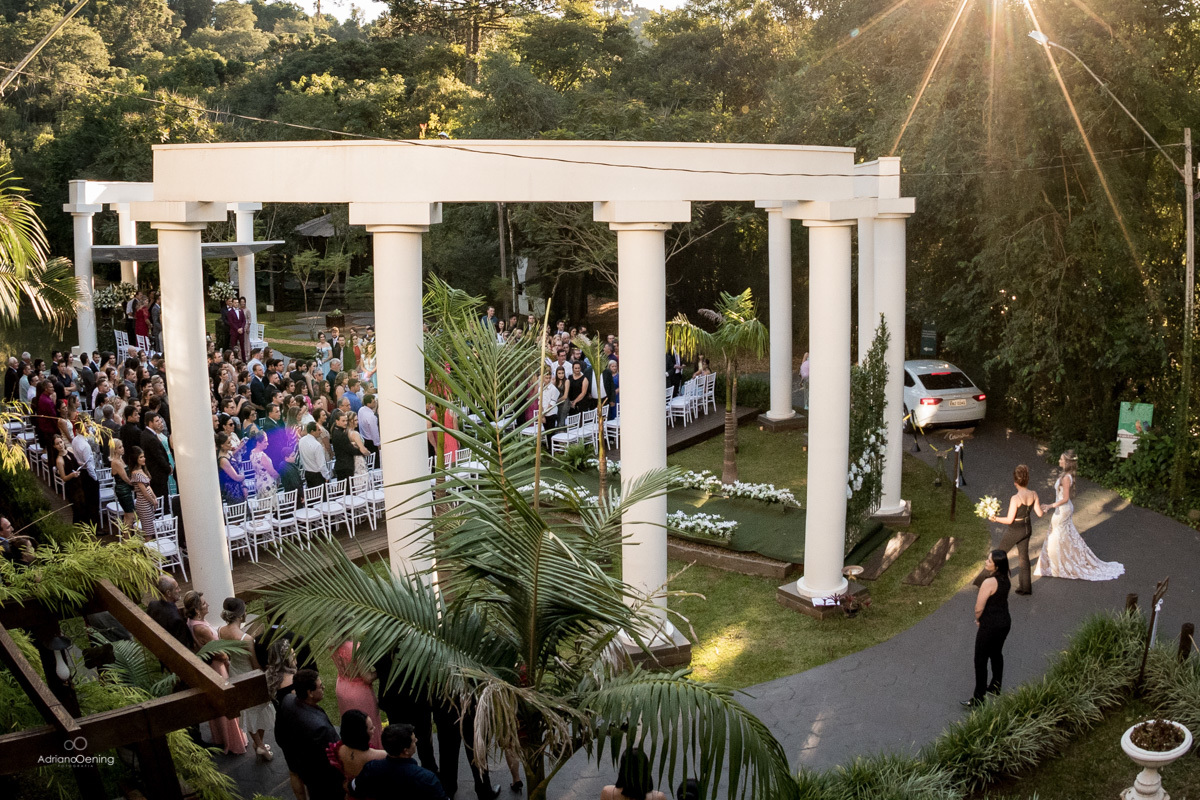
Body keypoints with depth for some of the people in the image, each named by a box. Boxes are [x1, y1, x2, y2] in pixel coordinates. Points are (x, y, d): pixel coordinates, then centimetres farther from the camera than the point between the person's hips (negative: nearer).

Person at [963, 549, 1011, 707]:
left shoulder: (989, 583, -28)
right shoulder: (1006, 579, -3)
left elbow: (979, 608, -22)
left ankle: (978, 698, 11)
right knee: (996, 654, 25)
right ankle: (995, 687, 42)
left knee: (980, 661, 5)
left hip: (990, 626, -8)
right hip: (1005, 622, 8)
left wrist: (978, 619, -1)